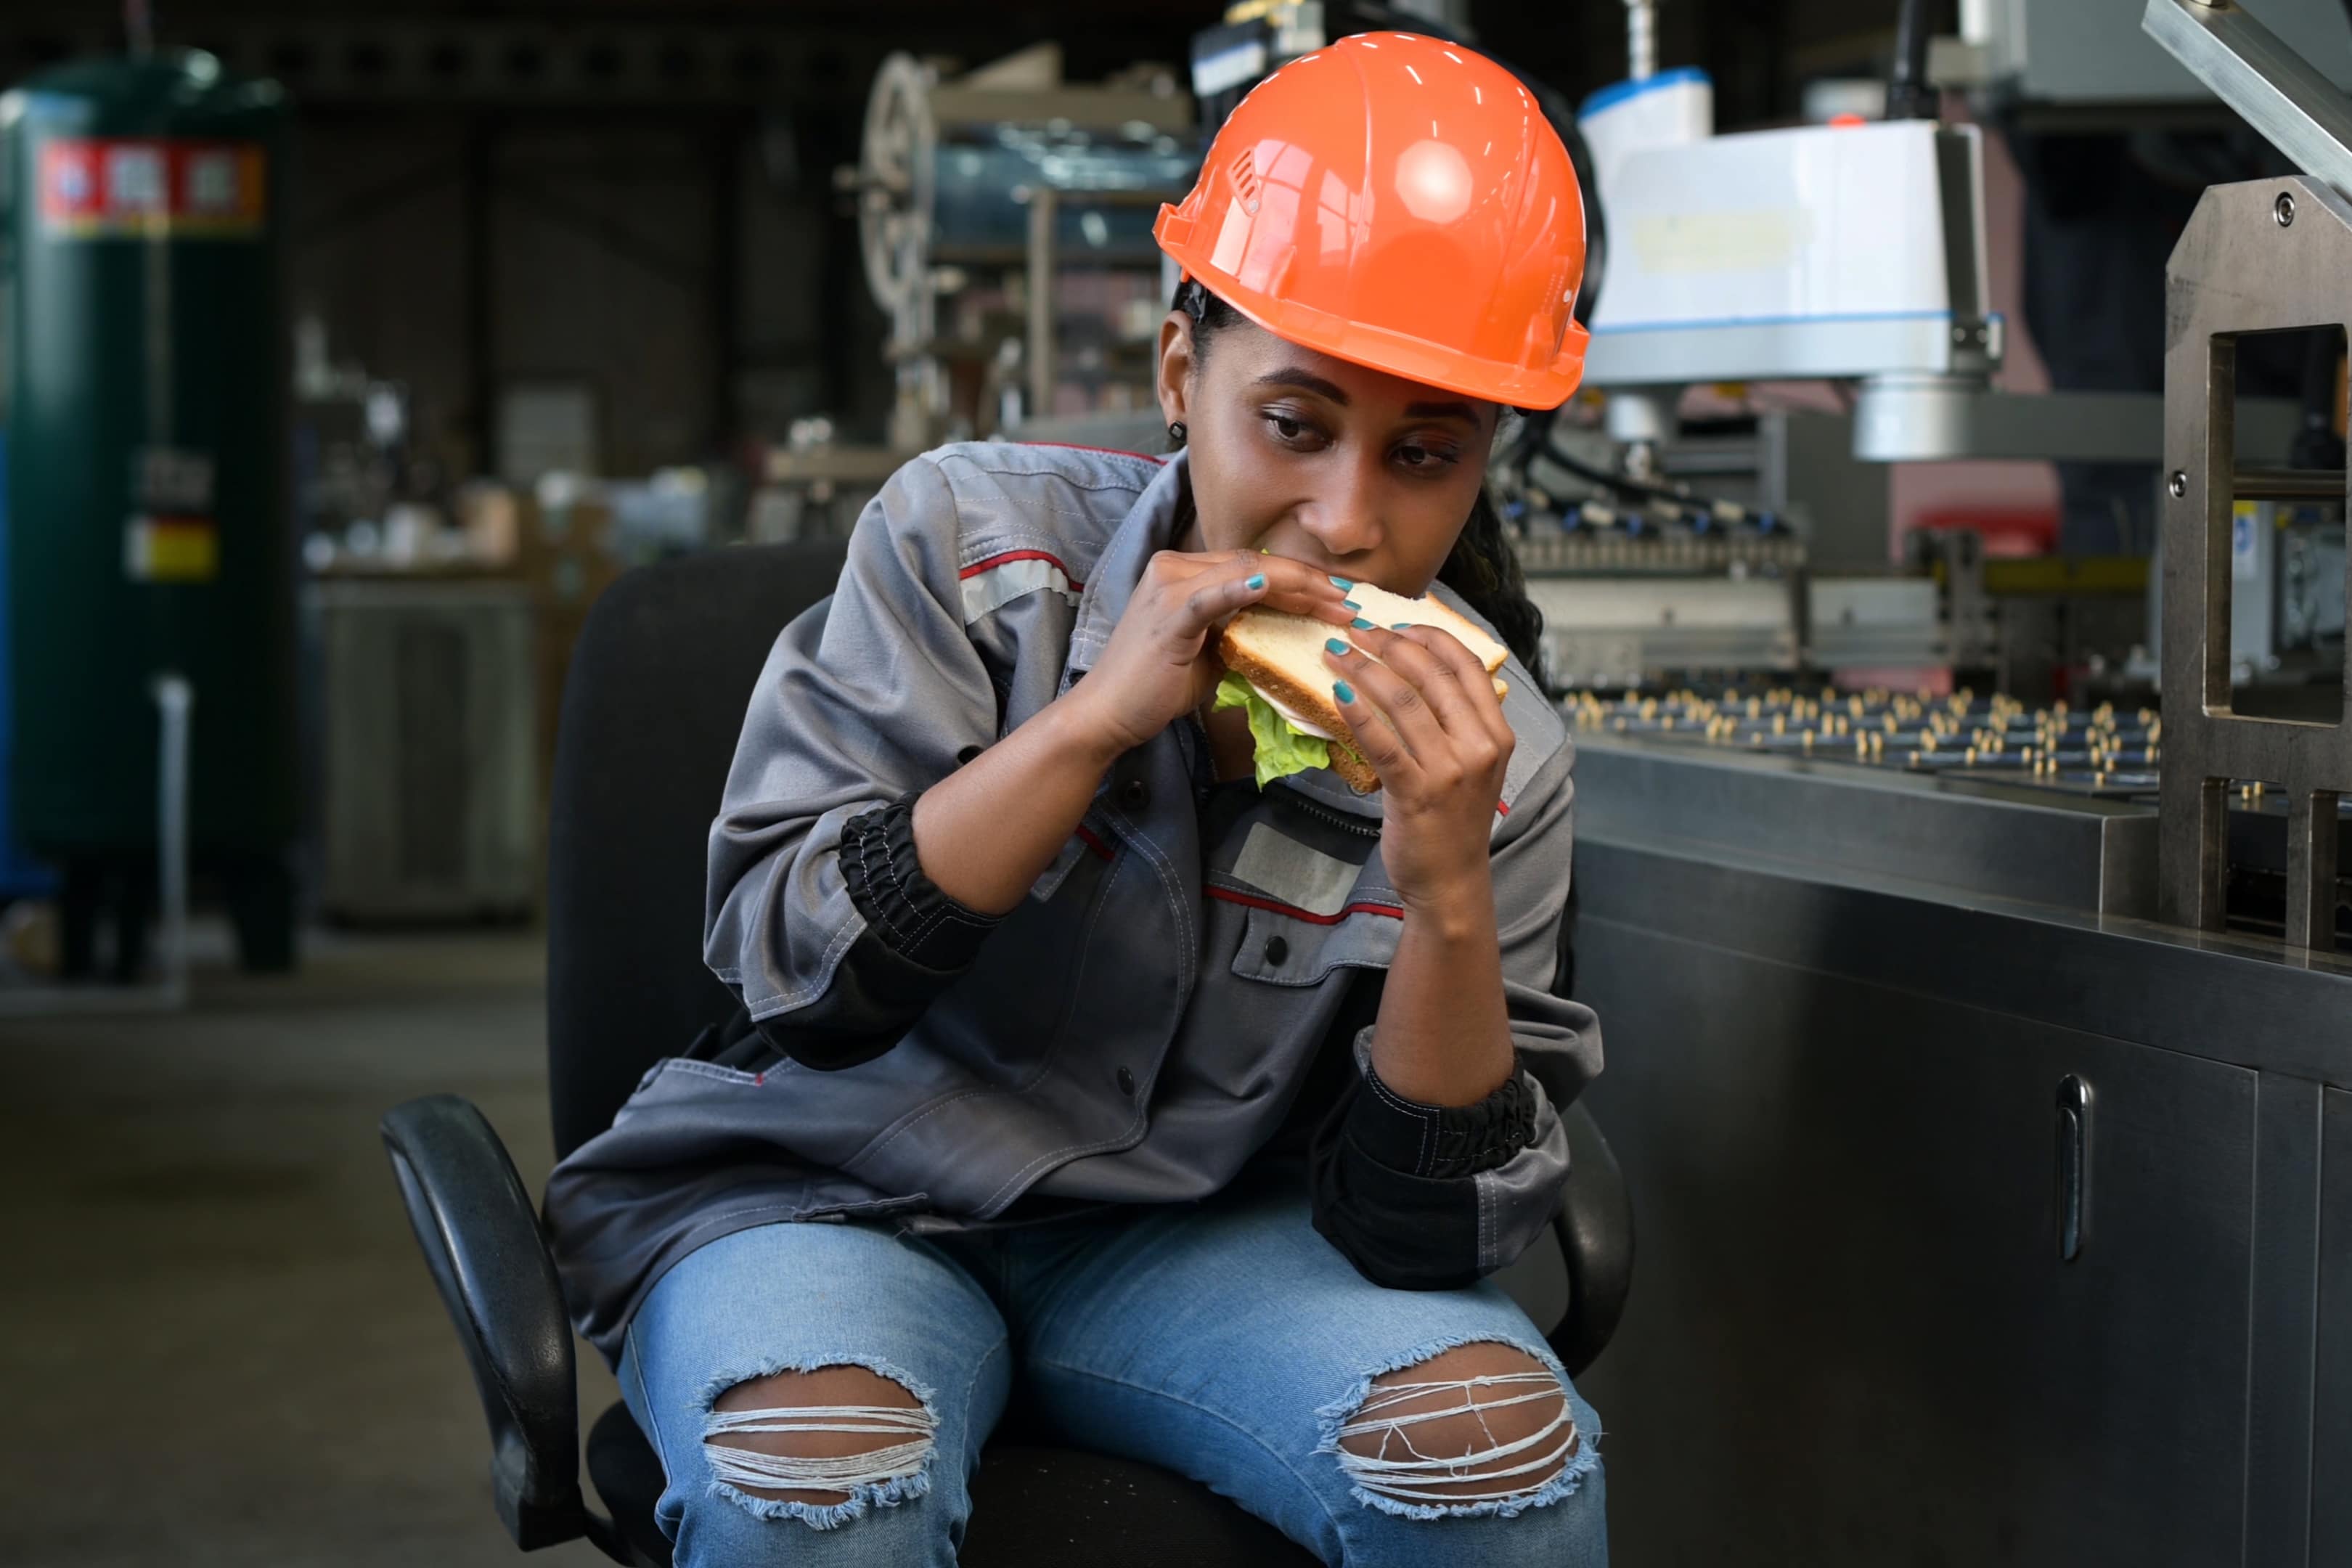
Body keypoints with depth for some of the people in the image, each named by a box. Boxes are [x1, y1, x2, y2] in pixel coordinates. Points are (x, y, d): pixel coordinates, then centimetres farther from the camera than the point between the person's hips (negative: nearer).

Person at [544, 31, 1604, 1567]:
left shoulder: (1490, 753, -6)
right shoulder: (968, 535, -9)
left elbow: (1426, 1225, -9)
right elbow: (794, 968, -16)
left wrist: (1449, 890, -25)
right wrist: (1098, 714, -25)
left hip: (1192, 1236, 2)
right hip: (836, 1198, -1)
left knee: (1501, 1440, -26)